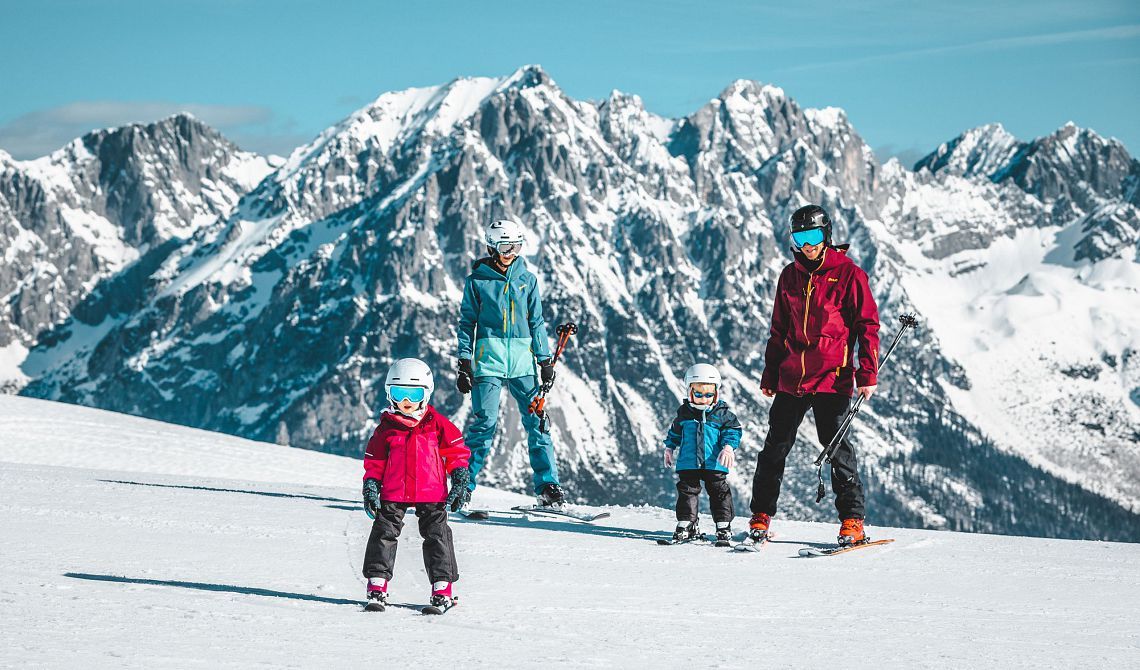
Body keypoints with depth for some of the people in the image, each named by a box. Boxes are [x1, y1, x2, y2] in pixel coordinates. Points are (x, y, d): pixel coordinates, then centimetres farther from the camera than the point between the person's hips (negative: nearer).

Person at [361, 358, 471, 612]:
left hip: (432, 493, -1)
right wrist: (371, 487, 3)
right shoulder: (386, 428, 3)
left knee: (437, 536, 1)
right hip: (393, 494, 1)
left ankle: (443, 589, 6)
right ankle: (377, 586, 5)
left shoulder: (436, 423, 1)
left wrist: (461, 481, 2)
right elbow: (374, 462, 11)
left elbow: (457, 451, 7)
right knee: (384, 534, -2)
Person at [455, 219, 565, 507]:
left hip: (522, 360, 3)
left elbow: (536, 322, 14)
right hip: (489, 357, -3)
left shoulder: (527, 280, 11)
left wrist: (545, 360, 8)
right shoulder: (477, 280, 4)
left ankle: (547, 486, 2)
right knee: (484, 421, -9)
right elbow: (467, 322, 6)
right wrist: (464, 362, 0)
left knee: (537, 420, -3)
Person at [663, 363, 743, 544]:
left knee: (719, 492, 1)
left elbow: (732, 432, -2)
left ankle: (724, 526, 8)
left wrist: (728, 447, -17)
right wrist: (669, 448, 16)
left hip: (714, 463, -2)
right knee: (687, 491, 3)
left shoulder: (723, 413, -1)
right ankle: (686, 524, 11)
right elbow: (675, 432, 19)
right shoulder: (684, 412, 6)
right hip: (688, 463, 2)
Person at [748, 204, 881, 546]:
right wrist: (770, 374, 16)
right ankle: (761, 516, 13)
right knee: (775, 447, 5)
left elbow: (867, 325, -3)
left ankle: (852, 521, 0)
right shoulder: (790, 276, 12)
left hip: (832, 378, -5)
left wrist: (867, 374, -11)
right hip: (791, 378, 5)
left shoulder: (848, 274, -2)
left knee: (838, 447, -6)